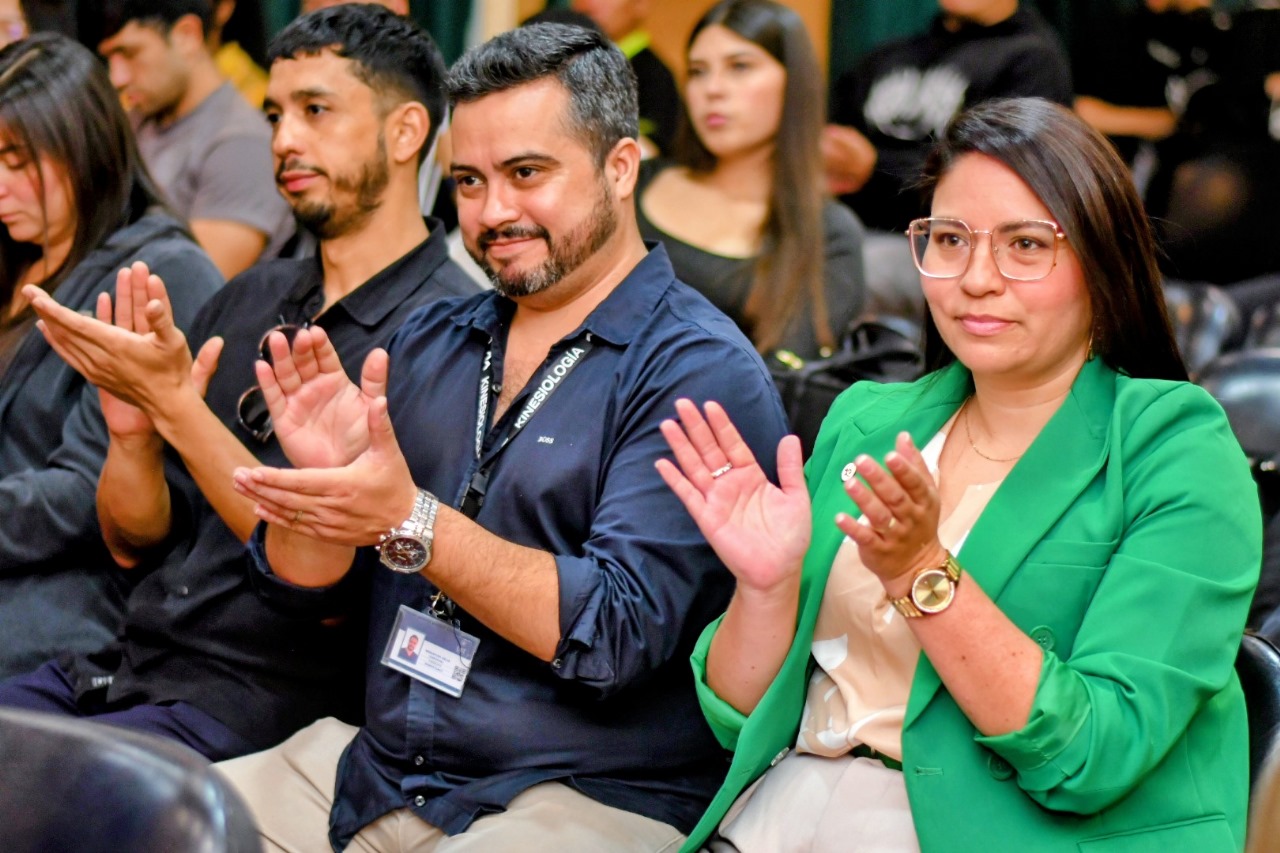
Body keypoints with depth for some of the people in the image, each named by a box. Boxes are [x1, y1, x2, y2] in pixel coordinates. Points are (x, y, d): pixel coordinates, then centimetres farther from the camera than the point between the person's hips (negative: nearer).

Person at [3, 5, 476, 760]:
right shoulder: (250, 300, 15)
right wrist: (130, 428, -7)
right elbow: (132, 542, 15)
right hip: (129, 664, 7)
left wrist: (175, 405, -20)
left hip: (269, 699, -7)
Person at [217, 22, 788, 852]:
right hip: (376, 768, 7)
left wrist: (410, 522, -23)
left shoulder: (700, 375, -10)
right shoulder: (430, 344, 11)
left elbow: (616, 631, -20)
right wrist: (324, 482, -11)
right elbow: (304, 587, 10)